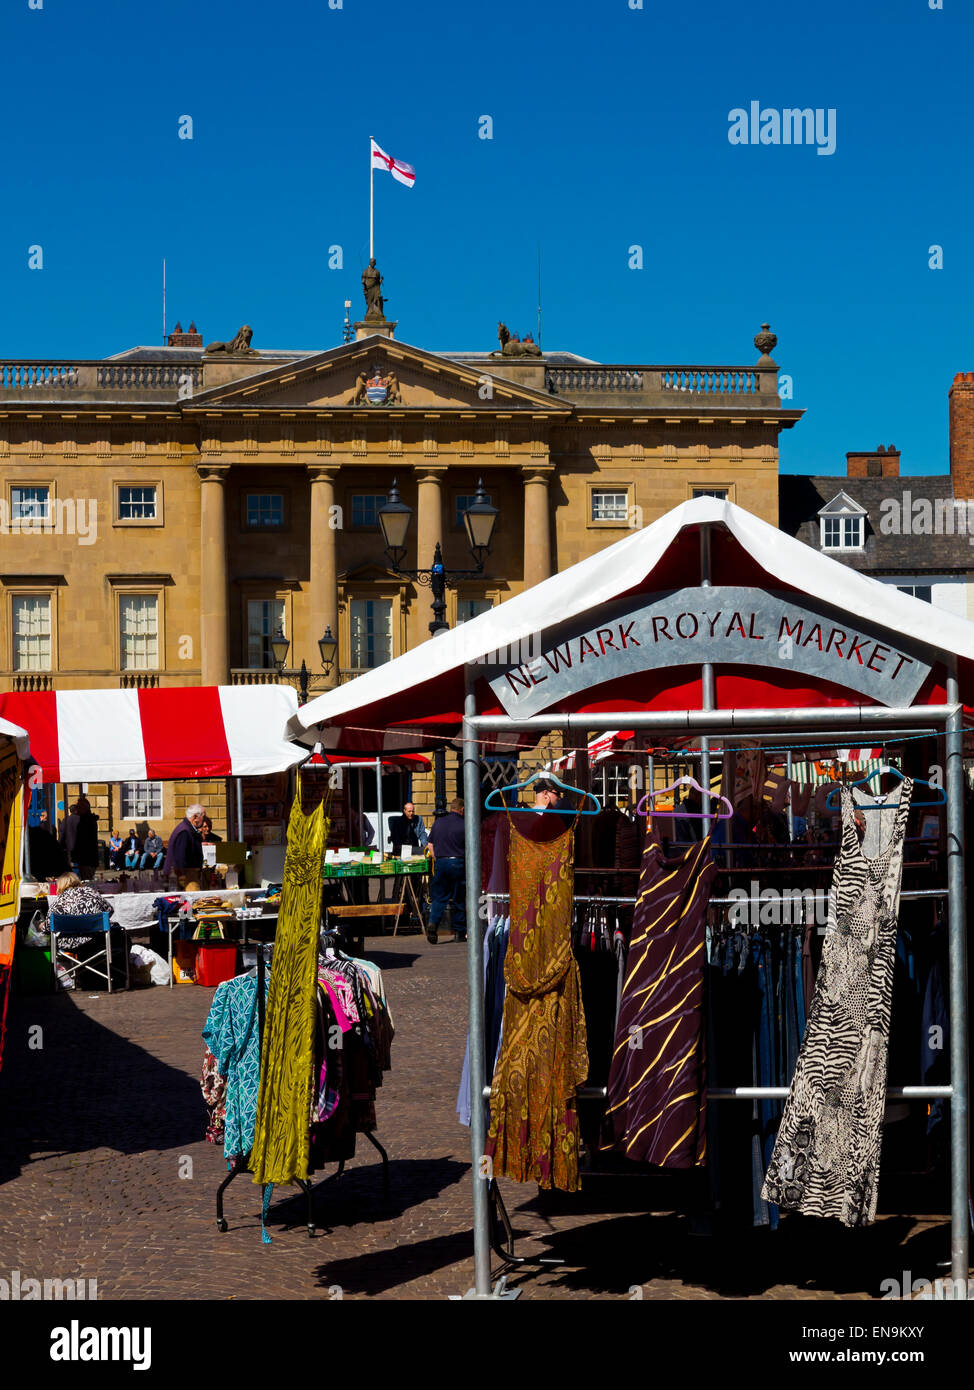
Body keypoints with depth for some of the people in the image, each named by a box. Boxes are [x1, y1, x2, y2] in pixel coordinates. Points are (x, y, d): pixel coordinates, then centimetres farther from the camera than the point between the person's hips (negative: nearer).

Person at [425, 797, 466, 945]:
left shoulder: (438, 821, 7)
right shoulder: (463, 824, -6)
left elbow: (430, 844, 13)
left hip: (440, 862, 3)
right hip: (457, 863, -3)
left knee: (439, 897, 8)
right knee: (458, 899, 6)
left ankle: (433, 922, -16)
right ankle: (459, 932, 11)